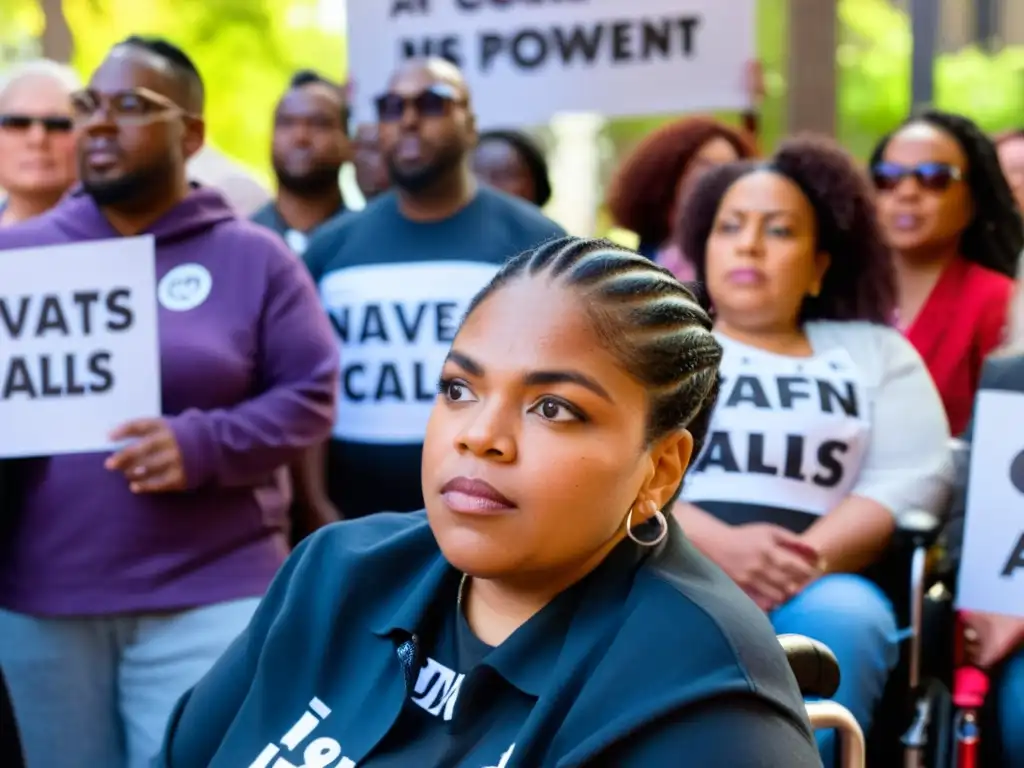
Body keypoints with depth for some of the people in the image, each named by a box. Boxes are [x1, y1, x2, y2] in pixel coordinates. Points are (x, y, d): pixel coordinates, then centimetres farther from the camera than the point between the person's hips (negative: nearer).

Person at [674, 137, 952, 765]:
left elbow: (913, 477, 6)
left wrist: (810, 559, -14)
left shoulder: (874, 350, 22)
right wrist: (717, 545, -17)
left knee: (840, 621, -35)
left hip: (818, 587, 1)